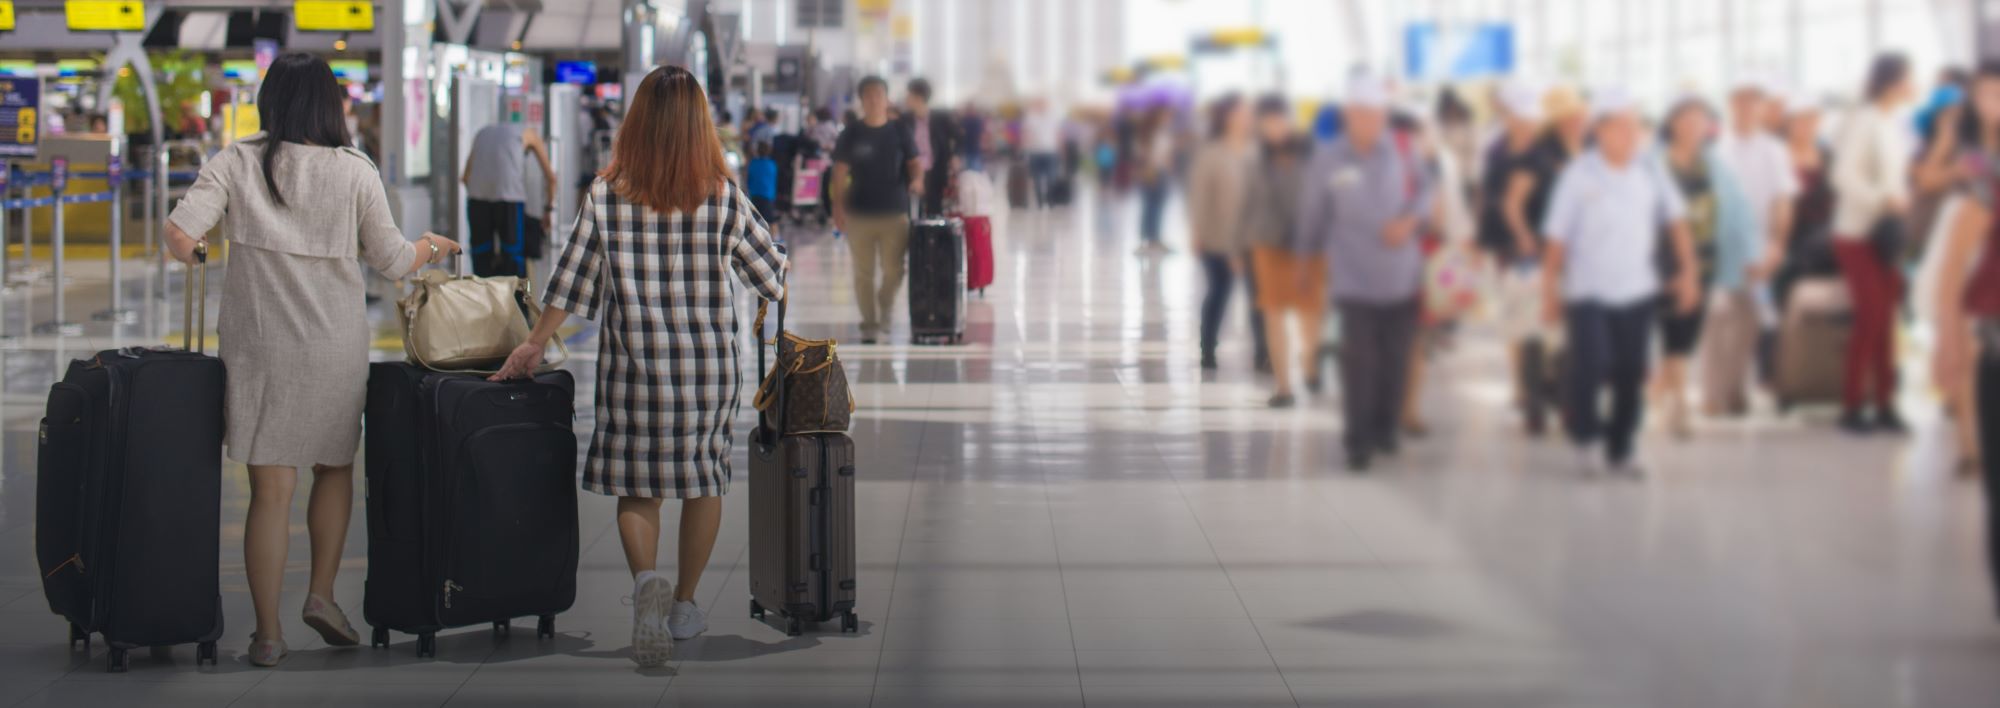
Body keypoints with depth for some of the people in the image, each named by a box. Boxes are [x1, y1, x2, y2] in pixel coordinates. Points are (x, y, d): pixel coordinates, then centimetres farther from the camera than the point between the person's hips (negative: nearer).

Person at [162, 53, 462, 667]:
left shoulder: (236, 162, -3)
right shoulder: (354, 172, -2)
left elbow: (181, 234, -12)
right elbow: (392, 262, 1)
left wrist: (188, 246, 11)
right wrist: (432, 247, 21)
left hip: (259, 346, 0)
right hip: (336, 345, 0)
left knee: (271, 489, 3)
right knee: (335, 468, 22)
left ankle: (268, 633, 5)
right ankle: (322, 594, 13)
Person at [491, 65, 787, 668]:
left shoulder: (607, 196, -6)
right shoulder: (724, 197, -4)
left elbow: (570, 282, -2)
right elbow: (771, 273, 8)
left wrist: (534, 345, 11)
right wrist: (777, 294, 31)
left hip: (634, 365, -1)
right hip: (711, 364, 1)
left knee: (636, 488, 7)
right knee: (704, 481, 15)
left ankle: (647, 580, -20)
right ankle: (684, 604, 23)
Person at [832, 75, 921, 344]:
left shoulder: (900, 133, 7)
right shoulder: (851, 135, 4)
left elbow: (915, 163, 7)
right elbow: (840, 173, 5)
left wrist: (916, 180, -17)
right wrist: (838, 208, -2)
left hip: (895, 213, 0)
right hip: (859, 214, 0)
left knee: (894, 271, -3)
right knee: (864, 272, 2)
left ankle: (885, 304, 28)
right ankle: (869, 324, 12)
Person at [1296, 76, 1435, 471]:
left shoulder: (1400, 151, 0)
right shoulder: (1327, 160, -6)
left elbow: (1423, 189, 9)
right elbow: (1312, 216, 3)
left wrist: (1409, 218, -11)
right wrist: (1309, 259, 12)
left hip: (1401, 278, 3)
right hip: (1355, 280, -3)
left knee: (1395, 360, 9)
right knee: (1359, 360, -10)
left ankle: (1386, 429, 27)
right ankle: (1359, 441, -1)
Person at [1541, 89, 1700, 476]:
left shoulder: (1650, 172, -1)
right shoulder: (1579, 175, -11)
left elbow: (1676, 220, 8)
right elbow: (1557, 238, -7)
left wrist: (1687, 270, 1)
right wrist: (1549, 292, -4)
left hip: (1638, 290, 4)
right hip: (1587, 291, -3)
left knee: (1631, 374, 6)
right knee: (1590, 364, -16)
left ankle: (1622, 450, 22)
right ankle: (1585, 434, 10)